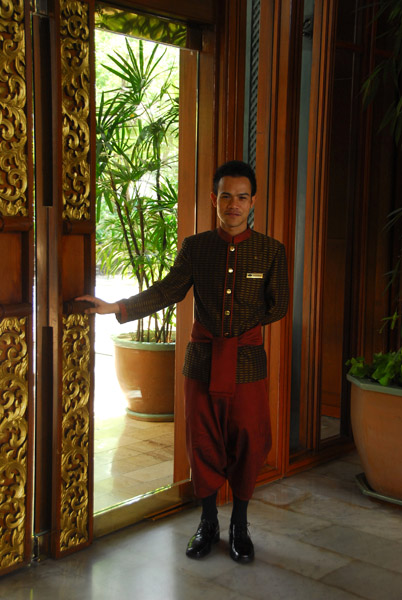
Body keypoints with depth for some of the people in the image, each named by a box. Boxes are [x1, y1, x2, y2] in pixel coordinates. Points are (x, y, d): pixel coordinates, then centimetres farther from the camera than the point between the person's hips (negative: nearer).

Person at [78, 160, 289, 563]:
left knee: (246, 443, 5)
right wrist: (118, 308, -11)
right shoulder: (194, 247, 4)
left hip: (247, 362, -1)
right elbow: (167, 292, -1)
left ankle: (240, 525, 26)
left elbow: (277, 306, 4)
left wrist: (240, 325, -1)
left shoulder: (271, 251, 1)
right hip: (202, 359, 1)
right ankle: (208, 523, 28)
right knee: (202, 442, 8)